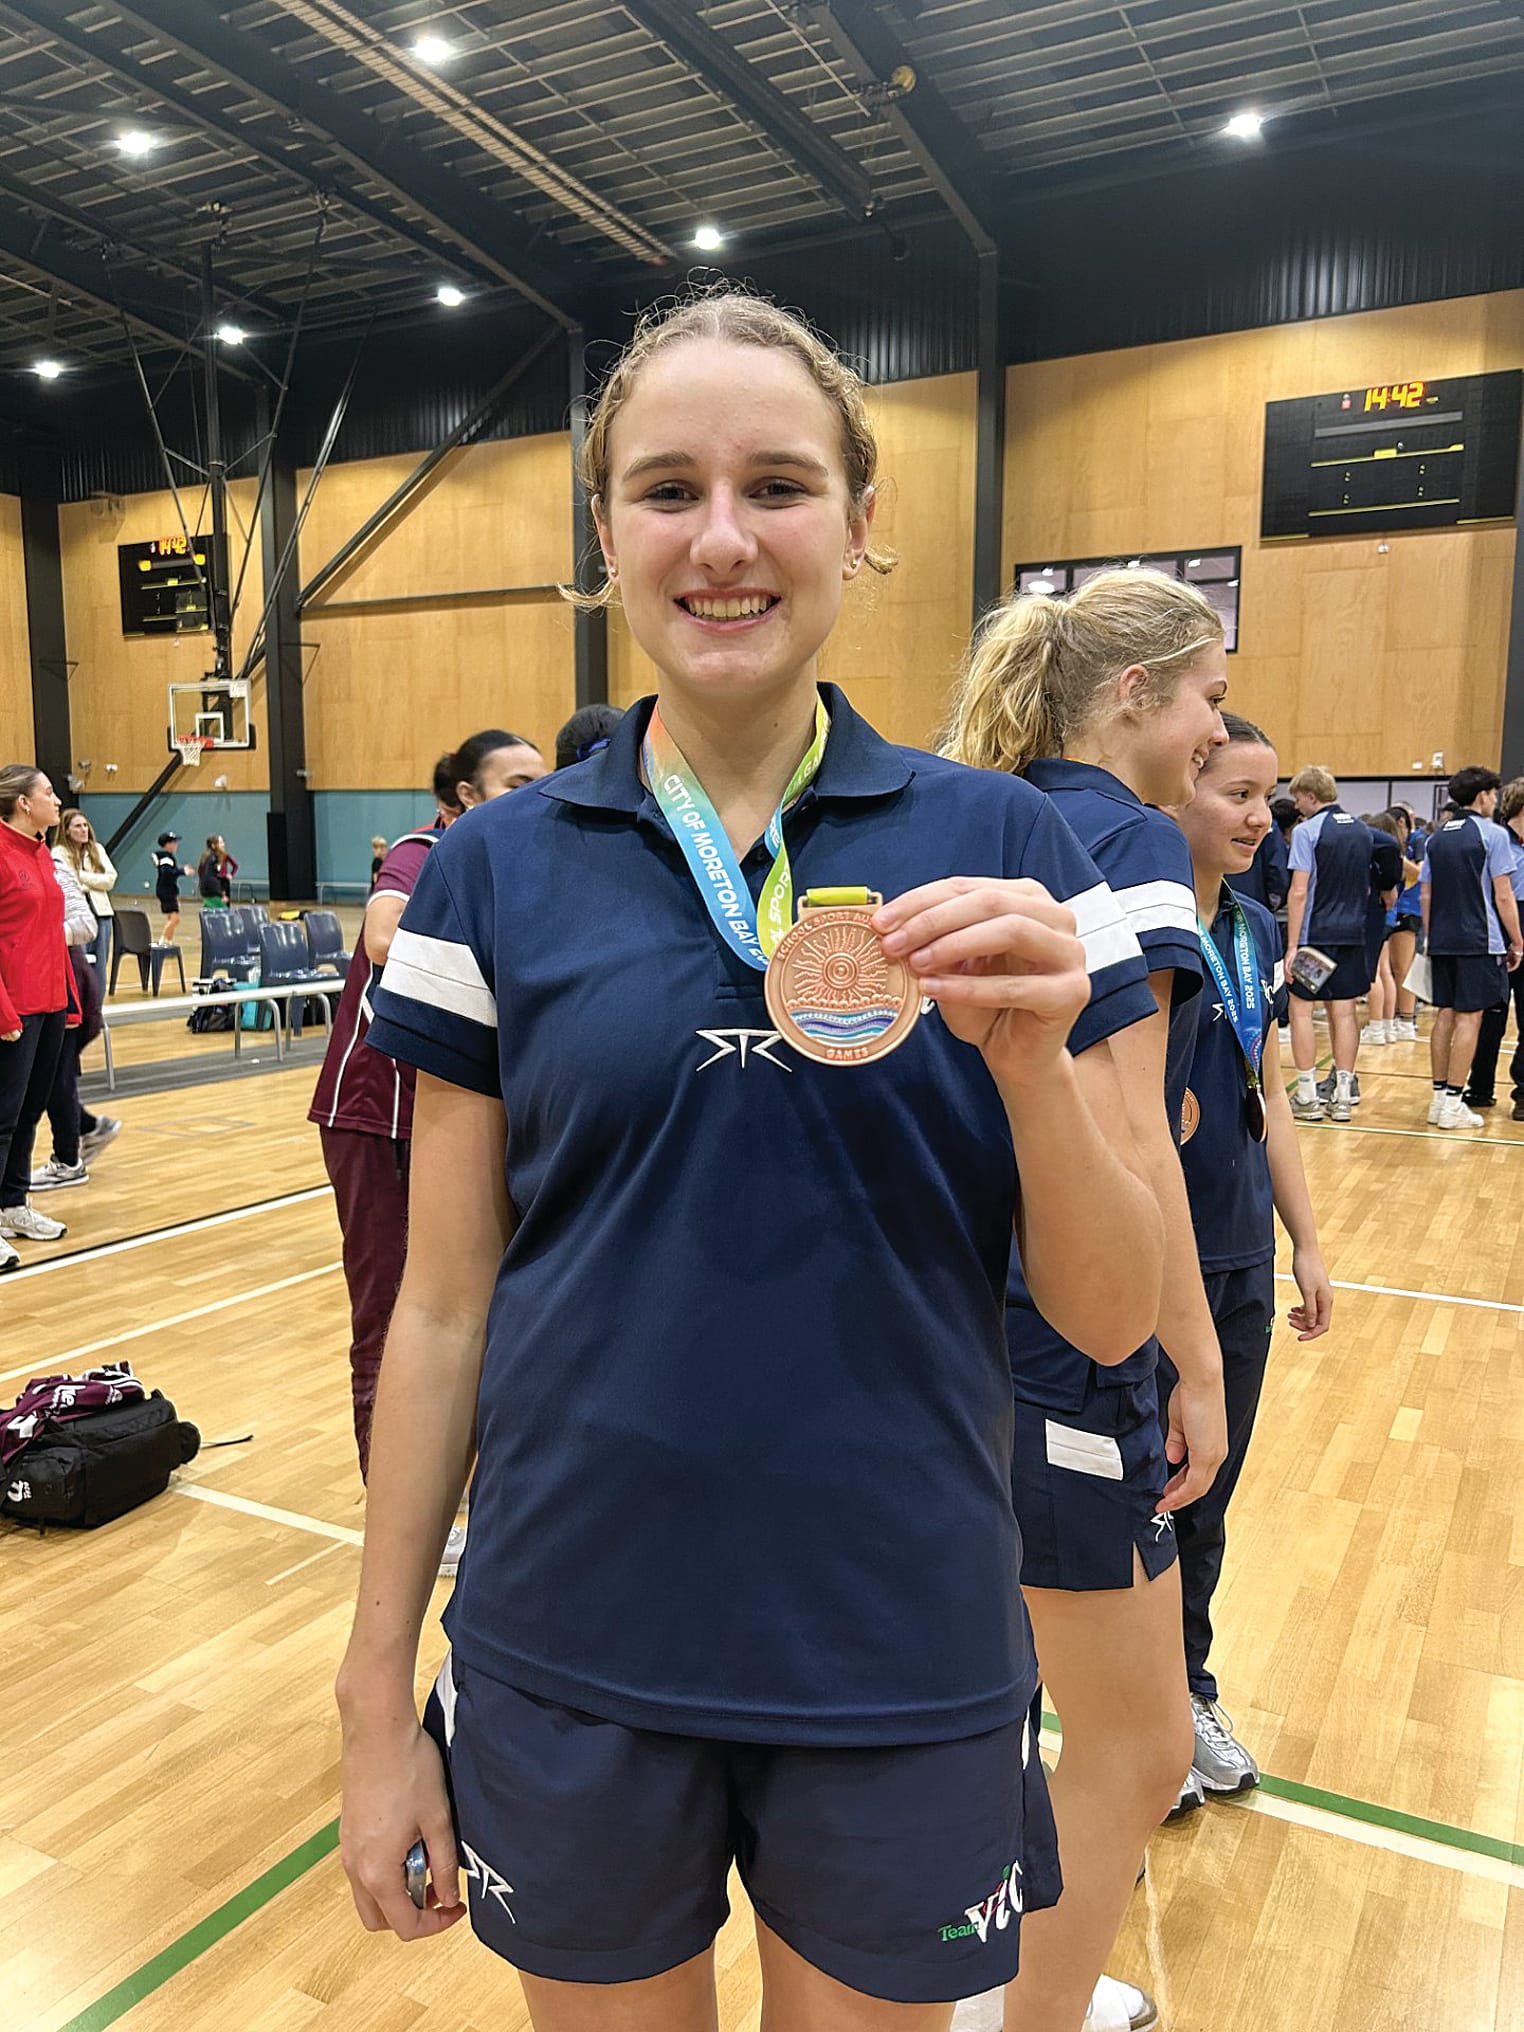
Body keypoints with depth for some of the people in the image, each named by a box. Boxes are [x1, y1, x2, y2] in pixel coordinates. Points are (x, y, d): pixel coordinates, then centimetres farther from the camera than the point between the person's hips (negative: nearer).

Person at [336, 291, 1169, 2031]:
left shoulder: (997, 849, -6)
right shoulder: (496, 872, -4)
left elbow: (1111, 1315, -5)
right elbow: (445, 1306, 0)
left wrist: (1031, 1053, -23)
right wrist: (375, 1694, 2)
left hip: (903, 1658, 0)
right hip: (571, 1664, 1)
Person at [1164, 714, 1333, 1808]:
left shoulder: (1258, 931, 7)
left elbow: (1269, 1099, 13)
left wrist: (1306, 1243, 13)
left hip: (1242, 1262, 6)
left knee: (1209, 1489, 18)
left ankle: (1189, 1690, 39)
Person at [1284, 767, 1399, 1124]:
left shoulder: (1307, 831, -9)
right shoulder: (1363, 830, 10)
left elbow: (1299, 891, -13)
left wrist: (1292, 945, -12)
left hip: (1315, 934, -6)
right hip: (1353, 934, 6)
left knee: (1301, 1010, 2)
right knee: (1344, 1012, 7)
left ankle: (1307, 1097, 2)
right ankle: (1343, 1096, 10)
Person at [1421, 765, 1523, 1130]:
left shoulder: (1436, 839, 10)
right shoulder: (1493, 835, -8)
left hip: (1442, 941, 6)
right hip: (1479, 942, -6)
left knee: (1444, 1014, 11)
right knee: (1469, 1017, -3)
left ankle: (1439, 1097, 15)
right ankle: (1453, 1103, -3)